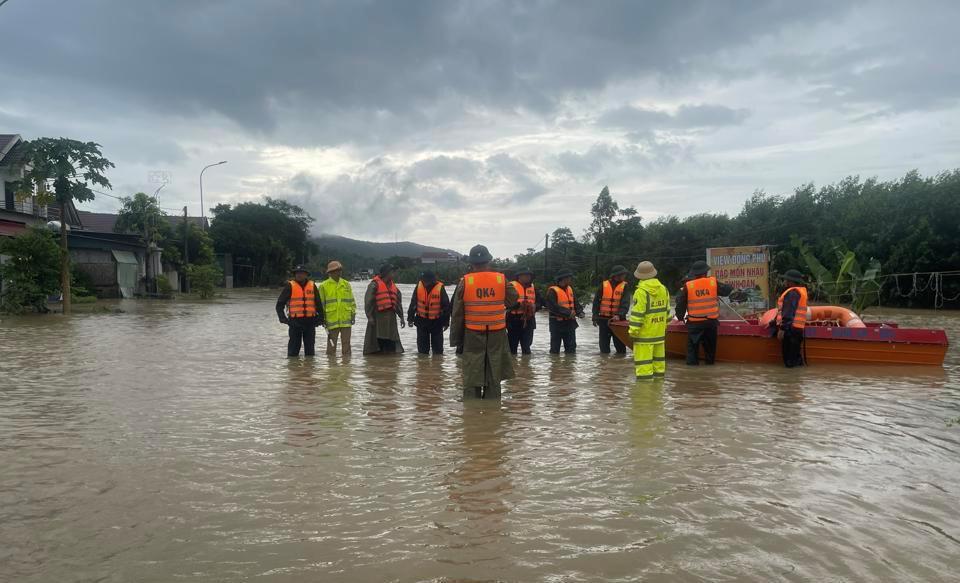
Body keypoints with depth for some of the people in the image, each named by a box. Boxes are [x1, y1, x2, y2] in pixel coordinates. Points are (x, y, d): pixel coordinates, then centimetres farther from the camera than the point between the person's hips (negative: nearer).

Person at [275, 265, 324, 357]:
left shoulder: (312, 286, 9)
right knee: (294, 347, 0)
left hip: (310, 321, 3)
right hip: (295, 321, -3)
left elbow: (319, 303, 15)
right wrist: (283, 318, -6)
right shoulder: (290, 286, 1)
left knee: (310, 347, 7)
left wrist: (320, 317, 8)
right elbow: (280, 304, 3)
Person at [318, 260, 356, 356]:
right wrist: (322, 318, -2)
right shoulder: (324, 285, 0)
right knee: (331, 344, 3)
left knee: (346, 344, 7)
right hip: (331, 320, -3)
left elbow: (351, 301, 14)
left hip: (346, 320, 3)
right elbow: (321, 303, 1)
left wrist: (353, 314, 8)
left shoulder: (346, 284, 10)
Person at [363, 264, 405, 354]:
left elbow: (398, 302, 21)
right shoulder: (375, 284, -5)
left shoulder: (393, 286, 17)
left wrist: (401, 317, 18)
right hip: (378, 317, -7)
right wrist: (369, 316, -14)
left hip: (390, 318, 7)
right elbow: (368, 301, -9)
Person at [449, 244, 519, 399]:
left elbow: (457, 313, -3)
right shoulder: (502, 279, -4)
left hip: (473, 335, -1)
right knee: (494, 377, 11)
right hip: (497, 335, 1)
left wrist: (455, 338, 4)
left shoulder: (465, 282, -7)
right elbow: (513, 301, 8)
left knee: (471, 376, 6)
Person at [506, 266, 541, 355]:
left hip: (528, 321, 5)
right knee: (512, 345, 0)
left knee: (526, 345, 11)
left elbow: (540, 302, 11)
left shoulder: (533, 287, 14)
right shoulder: (512, 286, -4)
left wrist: (534, 306, -10)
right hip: (514, 320, -5)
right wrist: (518, 304, -28)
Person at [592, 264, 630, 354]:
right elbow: (596, 301, 4)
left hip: (617, 319, -1)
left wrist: (619, 315, -27)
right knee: (604, 345, 8)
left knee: (620, 346, 4)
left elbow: (625, 303, -12)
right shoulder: (604, 285, 0)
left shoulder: (624, 286, -1)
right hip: (603, 319, 1)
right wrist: (595, 317, -1)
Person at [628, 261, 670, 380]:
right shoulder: (663, 289, 7)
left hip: (644, 333, -8)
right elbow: (667, 310, 15)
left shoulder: (641, 291, -17)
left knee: (643, 361, -4)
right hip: (660, 333, 8)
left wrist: (633, 330, -13)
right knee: (658, 359, 18)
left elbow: (637, 313, -19)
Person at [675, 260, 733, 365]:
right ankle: (710, 360, 22)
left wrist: (680, 317, 11)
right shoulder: (713, 282, -5)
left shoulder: (687, 286, -6)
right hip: (711, 320, 1)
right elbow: (727, 290, 6)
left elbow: (681, 303, 0)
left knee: (693, 342, 9)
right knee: (710, 342, 16)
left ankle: (692, 360, 7)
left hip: (694, 322, -1)